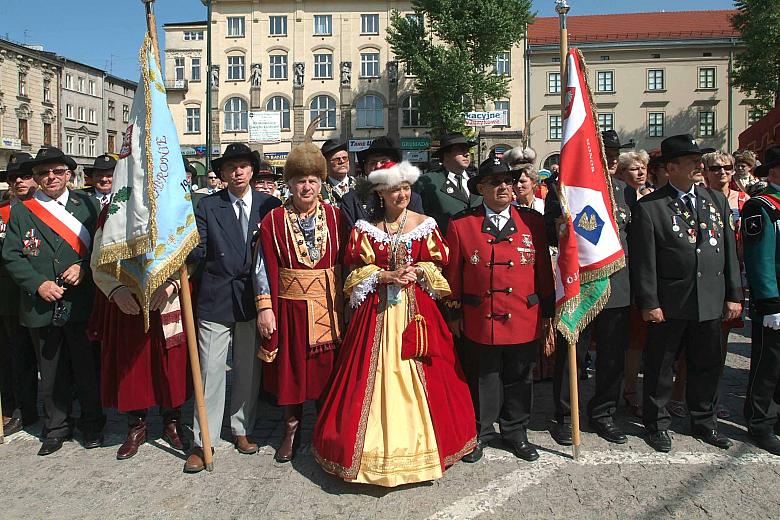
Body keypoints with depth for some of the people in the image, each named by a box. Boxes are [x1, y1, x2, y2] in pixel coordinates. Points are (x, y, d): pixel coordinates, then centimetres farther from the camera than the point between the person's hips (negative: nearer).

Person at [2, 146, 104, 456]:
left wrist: (83, 267, -15)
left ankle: (92, 425, 26)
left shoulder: (88, 205, 4)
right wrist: (38, 284, -11)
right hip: (41, 307, 1)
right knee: (51, 374, 12)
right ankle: (56, 428, 29)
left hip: (82, 305, -1)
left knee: (88, 369, 8)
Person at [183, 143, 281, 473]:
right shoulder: (208, 206, 2)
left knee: (248, 368, 12)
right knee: (210, 370, 0)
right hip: (216, 298, -1)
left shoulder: (269, 204, 4)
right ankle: (204, 441, 12)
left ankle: (241, 429, 29)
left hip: (253, 298, 2)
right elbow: (197, 250, -6)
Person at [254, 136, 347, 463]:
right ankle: (292, 430, 32)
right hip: (290, 306, 0)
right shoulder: (273, 221, -1)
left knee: (327, 368, 10)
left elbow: (344, 264, 2)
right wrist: (265, 309, -8)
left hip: (327, 307, 1)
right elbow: (265, 269, -3)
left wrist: (344, 306, -2)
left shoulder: (335, 217, 1)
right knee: (290, 370, 12)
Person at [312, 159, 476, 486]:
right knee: (377, 372, 1)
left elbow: (436, 266, 5)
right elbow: (358, 271, 0)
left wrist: (416, 273, -13)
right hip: (378, 310, 0)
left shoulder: (424, 224, 5)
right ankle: (378, 443, 17)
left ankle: (419, 442, 19)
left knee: (416, 375, 3)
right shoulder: (366, 228, 3)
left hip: (416, 309, 0)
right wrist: (385, 276, -14)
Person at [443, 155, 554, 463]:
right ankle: (480, 432, 32)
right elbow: (452, 273, 0)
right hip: (479, 322, -2)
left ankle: (515, 431, 35)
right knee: (480, 380, 13)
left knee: (519, 380, 15)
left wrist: (547, 311, 7)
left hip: (524, 321, 2)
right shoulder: (461, 225, -3)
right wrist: (454, 314, 1)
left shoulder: (532, 221, 3)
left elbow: (543, 268, 7)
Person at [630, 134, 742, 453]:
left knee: (708, 365, 17)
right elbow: (643, 261, -10)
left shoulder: (717, 200, 9)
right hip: (670, 304, -5)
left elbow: (730, 251, 11)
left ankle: (704, 421, 36)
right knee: (660, 367, 8)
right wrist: (648, 303, -13)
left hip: (711, 303, 5)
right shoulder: (649, 207, -8)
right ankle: (657, 424, 25)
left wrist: (734, 295, 8)